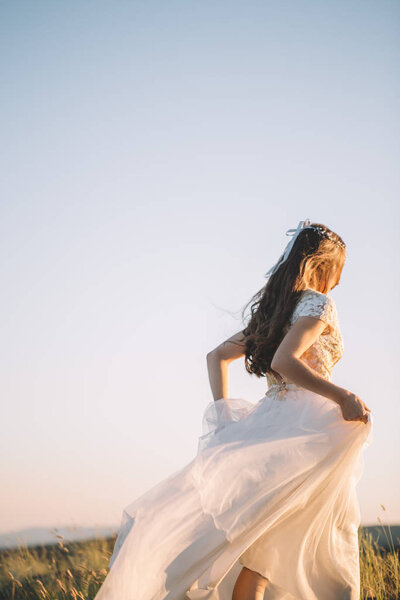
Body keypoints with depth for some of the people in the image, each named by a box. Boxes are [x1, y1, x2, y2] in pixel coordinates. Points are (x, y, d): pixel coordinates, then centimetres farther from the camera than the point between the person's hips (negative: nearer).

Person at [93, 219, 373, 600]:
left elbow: (216, 356, 22)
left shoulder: (271, 310, 21)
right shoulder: (318, 303, -4)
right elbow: (285, 361, -20)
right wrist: (342, 396, -22)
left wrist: (224, 414, 15)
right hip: (306, 429, -8)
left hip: (268, 424, 8)